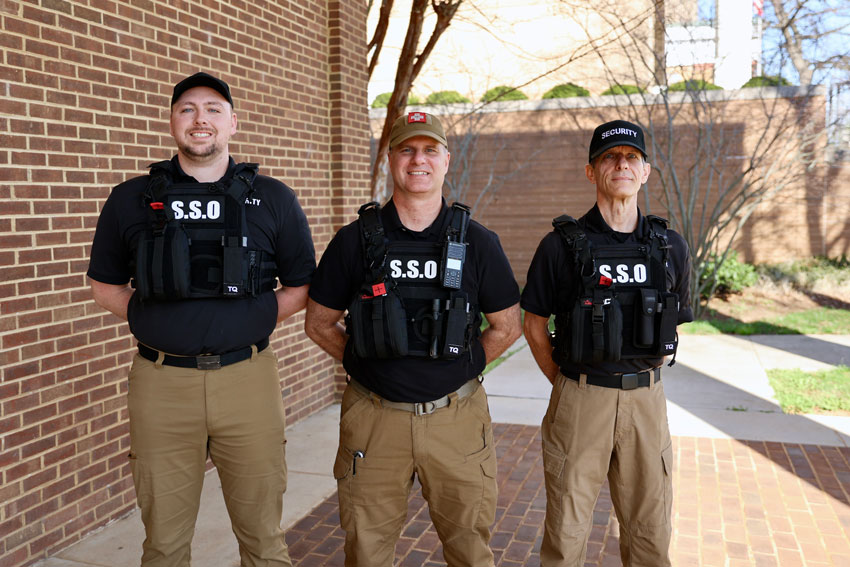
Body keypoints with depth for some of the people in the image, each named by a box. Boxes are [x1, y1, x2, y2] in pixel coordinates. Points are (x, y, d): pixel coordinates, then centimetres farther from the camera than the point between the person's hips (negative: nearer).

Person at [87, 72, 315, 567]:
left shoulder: (274, 200, 4)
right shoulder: (131, 200, 6)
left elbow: (301, 286, 11)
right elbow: (106, 284, 16)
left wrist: (251, 325, 2)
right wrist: (158, 324, 4)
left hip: (248, 379, 0)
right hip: (161, 382, 1)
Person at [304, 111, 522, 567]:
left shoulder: (478, 243, 0)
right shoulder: (356, 240, -1)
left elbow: (507, 327, 8)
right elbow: (319, 323, 8)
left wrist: (457, 365, 5)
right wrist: (365, 362, 3)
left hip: (457, 416, 0)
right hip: (373, 419, 0)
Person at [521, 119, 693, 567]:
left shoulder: (670, 246, 4)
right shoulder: (562, 245, -5)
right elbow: (534, 324, 3)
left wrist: (640, 376, 13)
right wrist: (566, 384, 3)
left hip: (646, 399, 3)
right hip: (580, 401, -3)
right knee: (566, 531, 7)